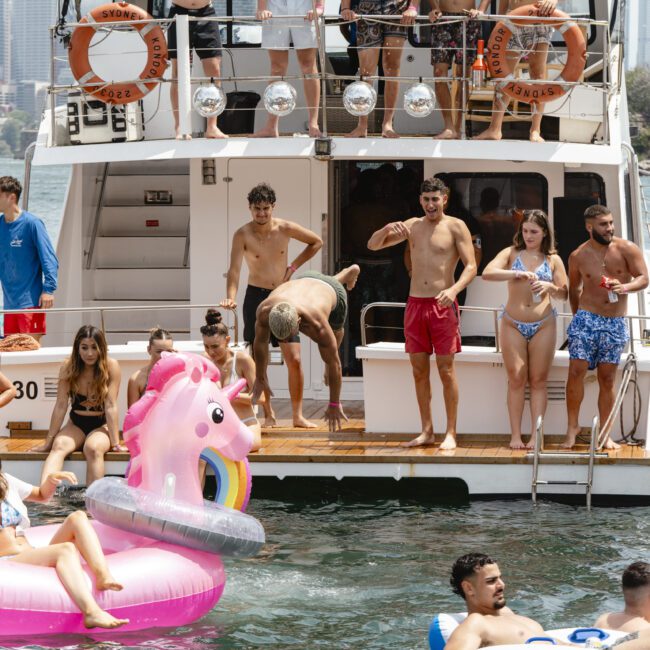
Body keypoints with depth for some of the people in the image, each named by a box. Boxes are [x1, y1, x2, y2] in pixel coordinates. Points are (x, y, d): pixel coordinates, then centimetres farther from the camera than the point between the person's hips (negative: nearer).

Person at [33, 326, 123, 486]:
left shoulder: (111, 366, -12)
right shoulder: (68, 367, -6)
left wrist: (115, 443, -19)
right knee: (59, 446, -30)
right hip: (76, 424, 2)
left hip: (101, 425, -2)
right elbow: (61, 405, -6)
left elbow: (110, 406, -15)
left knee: (93, 448, -36)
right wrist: (48, 442, -7)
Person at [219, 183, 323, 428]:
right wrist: (231, 297, -38)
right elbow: (234, 269, -21)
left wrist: (293, 267, 2)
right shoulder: (243, 235, -11)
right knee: (259, 359, -1)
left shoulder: (285, 229, -4)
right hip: (256, 297, -1)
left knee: (294, 359, -4)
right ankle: (268, 415, 8)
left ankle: (298, 415, 3)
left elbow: (316, 242, 11)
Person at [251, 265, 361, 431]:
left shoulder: (317, 327, -53)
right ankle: (350, 272, 71)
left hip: (333, 291, -4)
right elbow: (260, 342, -23)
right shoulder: (264, 310, -44)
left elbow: (333, 363, -39)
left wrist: (334, 405, -28)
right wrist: (260, 378, -9)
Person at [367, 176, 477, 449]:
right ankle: (427, 431, 14)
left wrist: (454, 289, -25)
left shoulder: (455, 227, -3)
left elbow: (471, 266, -7)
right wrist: (387, 229, -10)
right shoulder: (412, 226, 10)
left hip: (442, 305, -5)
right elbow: (373, 245, 11)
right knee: (419, 370, 7)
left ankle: (451, 433, 0)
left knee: (446, 370, -4)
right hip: (415, 304, 5)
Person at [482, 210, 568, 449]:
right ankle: (515, 435, 0)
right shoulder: (511, 253, 3)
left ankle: (535, 435, 1)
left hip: (543, 325, 1)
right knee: (516, 379, -2)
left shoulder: (553, 260, 6)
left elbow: (564, 294, 8)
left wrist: (550, 287, -13)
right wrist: (517, 274, -23)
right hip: (513, 324, -1)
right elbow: (487, 273, -12)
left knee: (538, 380, 0)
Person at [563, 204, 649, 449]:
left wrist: (625, 287, -23)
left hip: (615, 324, 0)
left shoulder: (626, 249, -3)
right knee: (576, 371, -11)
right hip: (586, 319, 0)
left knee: (607, 378, 4)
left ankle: (605, 434, 9)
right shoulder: (578, 256, 1)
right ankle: (572, 426, 2)